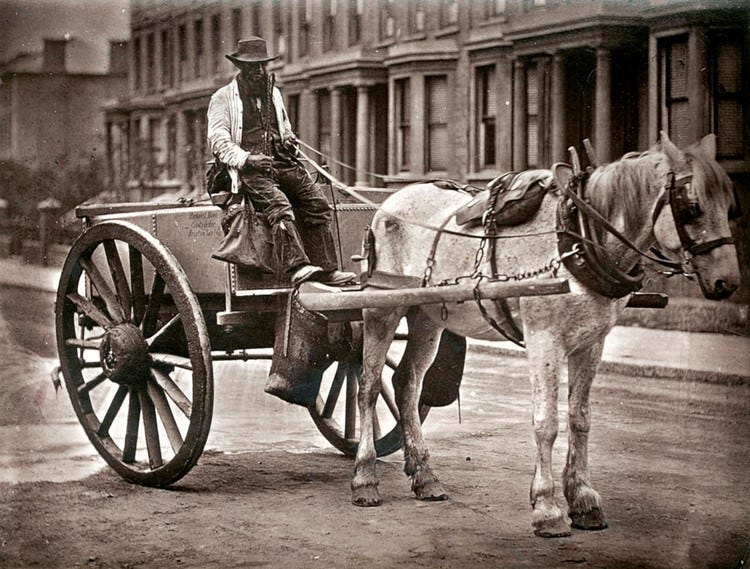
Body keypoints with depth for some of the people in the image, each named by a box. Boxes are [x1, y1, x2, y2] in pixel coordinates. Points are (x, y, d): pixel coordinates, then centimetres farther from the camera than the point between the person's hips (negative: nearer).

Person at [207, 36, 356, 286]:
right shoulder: (223, 98, 8)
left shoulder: (273, 93, 27)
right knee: (279, 205, -32)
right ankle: (296, 267, -47)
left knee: (317, 201, -17)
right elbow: (218, 140, -3)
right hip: (249, 170, -6)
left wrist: (288, 140, 12)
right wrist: (246, 159, -18)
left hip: (282, 163, 6)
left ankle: (325, 268, -20)